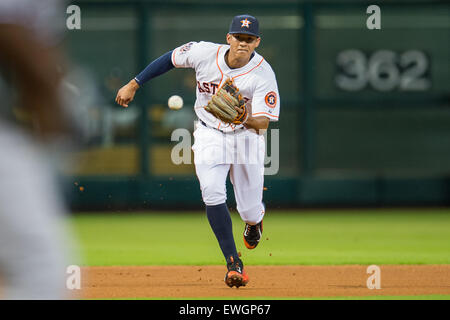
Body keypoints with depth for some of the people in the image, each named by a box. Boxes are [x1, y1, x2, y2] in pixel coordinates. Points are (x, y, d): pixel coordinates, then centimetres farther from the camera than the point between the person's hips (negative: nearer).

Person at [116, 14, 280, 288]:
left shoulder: (263, 74, -23)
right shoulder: (205, 53, -17)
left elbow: (264, 122, -25)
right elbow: (169, 59, -2)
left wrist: (246, 119, -48)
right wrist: (133, 85, 0)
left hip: (246, 136, -1)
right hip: (210, 135, 1)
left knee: (249, 209, 2)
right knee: (213, 195, -21)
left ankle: (256, 217, 43)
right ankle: (234, 263, -15)